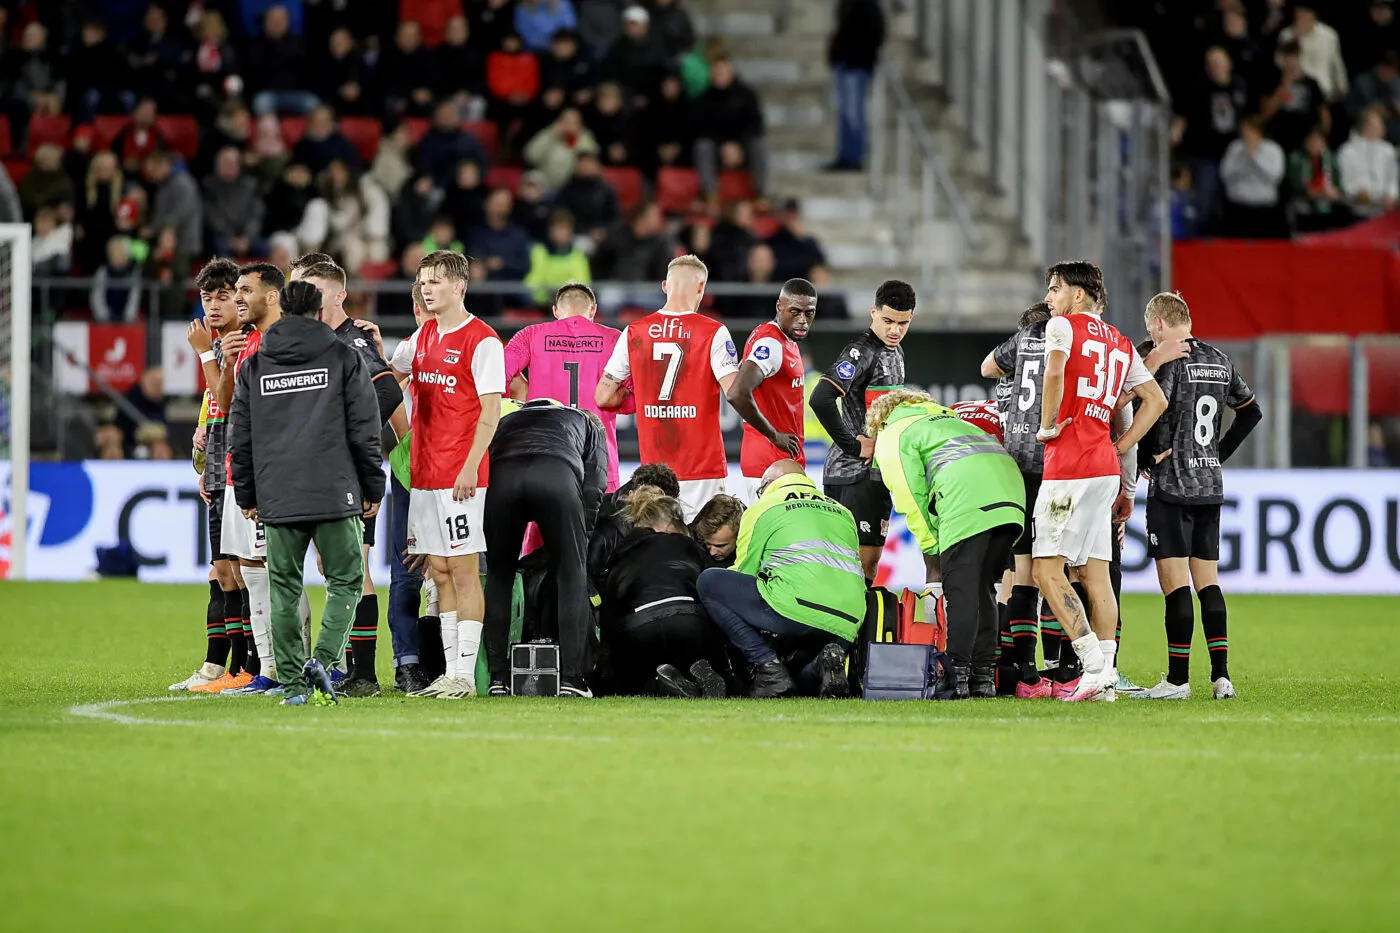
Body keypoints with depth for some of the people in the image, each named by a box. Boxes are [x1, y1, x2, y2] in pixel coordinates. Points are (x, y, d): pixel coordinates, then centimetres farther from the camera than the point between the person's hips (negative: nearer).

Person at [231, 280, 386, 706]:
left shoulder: (254, 366, 10)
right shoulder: (342, 358, 2)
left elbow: (241, 439, 12)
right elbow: (364, 430, 0)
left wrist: (247, 495, 21)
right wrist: (373, 490, 8)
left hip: (278, 498, 2)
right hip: (335, 495, -2)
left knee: (284, 589, 8)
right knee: (344, 582, 6)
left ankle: (292, 682, 3)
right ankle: (322, 659, -15)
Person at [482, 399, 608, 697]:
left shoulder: (507, 420, 44)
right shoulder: (589, 426, 37)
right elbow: (593, 489, 20)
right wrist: (579, 538, 25)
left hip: (501, 475, 2)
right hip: (558, 476, -2)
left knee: (498, 575, 18)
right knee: (572, 575, 11)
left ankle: (497, 678, 15)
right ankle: (571, 678, 6)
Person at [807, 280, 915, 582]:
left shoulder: (895, 353, 15)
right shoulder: (862, 351, -15)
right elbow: (820, 399, -26)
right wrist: (853, 445, -19)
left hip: (877, 469, 9)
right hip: (854, 470, -9)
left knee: (870, 557, 11)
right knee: (861, 556, -12)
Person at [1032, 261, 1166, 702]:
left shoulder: (1063, 325, -3)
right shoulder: (1120, 343, 19)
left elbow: (1054, 374, -21)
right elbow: (1156, 400, 21)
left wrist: (1047, 427, -10)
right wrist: (1122, 446, 17)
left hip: (1069, 466, -8)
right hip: (1106, 467, 8)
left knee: (1047, 569, -7)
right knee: (1095, 572, 8)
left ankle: (1095, 665, -16)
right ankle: (1105, 678, 5)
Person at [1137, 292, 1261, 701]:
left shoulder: (1167, 361, -11)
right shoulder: (1221, 362, 11)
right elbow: (1251, 411, 20)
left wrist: (1148, 458, -6)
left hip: (1172, 484, -7)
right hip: (1211, 484, 7)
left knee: (1174, 582, -5)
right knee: (1207, 580, 10)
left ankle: (1178, 679, -6)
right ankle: (1221, 676, 5)